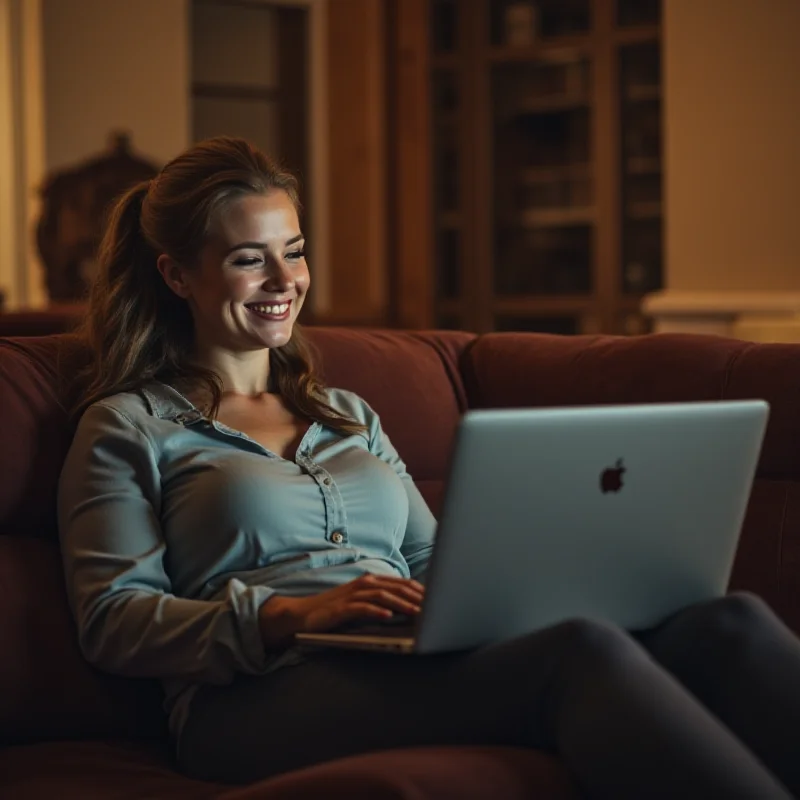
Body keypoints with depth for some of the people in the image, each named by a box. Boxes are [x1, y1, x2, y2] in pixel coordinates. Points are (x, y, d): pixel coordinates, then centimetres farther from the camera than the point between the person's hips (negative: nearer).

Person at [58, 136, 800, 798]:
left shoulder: (348, 415, 31)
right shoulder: (129, 426, 12)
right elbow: (113, 619, -1)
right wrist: (290, 614, -16)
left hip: (414, 667, 6)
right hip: (264, 695, -5)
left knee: (726, 624, -23)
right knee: (579, 653, -36)